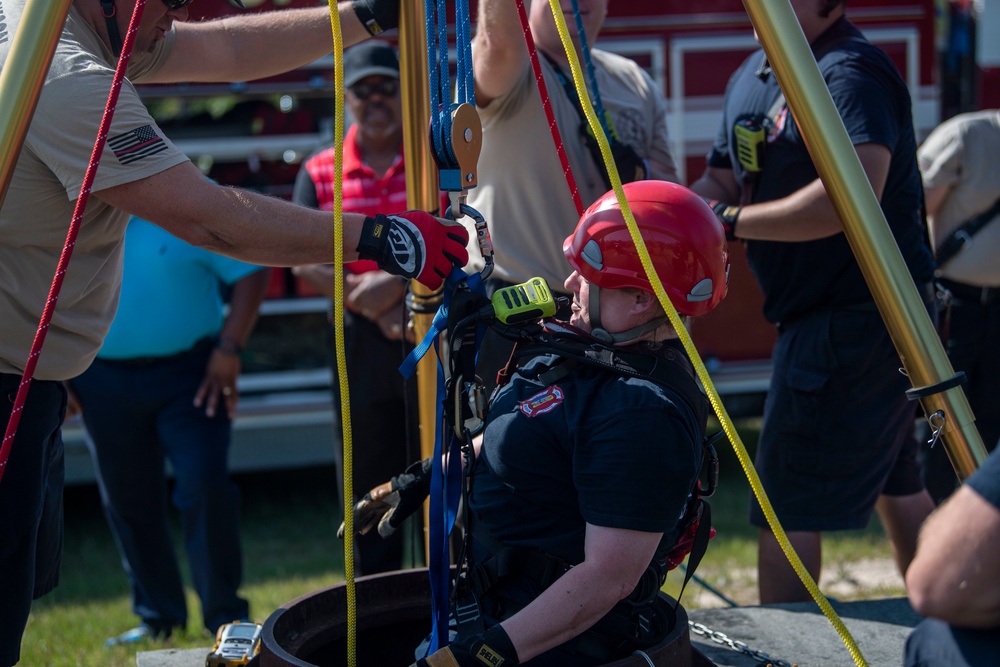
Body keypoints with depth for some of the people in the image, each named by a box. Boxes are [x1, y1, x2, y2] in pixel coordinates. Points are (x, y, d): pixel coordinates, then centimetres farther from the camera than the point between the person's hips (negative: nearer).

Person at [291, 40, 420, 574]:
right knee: (368, 480, 9)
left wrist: (399, 281, -20)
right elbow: (304, 263, -2)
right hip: (359, 342, 2)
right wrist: (371, 304, -15)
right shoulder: (320, 173, 7)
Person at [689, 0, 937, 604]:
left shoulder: (850, 72, -19)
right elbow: (720, 182, 14)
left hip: (857, 312, -11)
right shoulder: (752, 77, 12)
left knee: (787, 505, -7)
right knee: (891, 480, 20)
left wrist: (730, 222, -25)